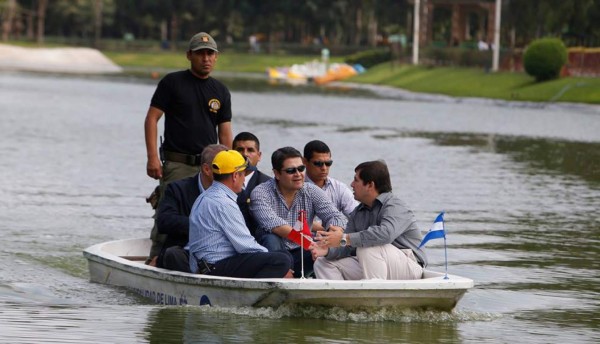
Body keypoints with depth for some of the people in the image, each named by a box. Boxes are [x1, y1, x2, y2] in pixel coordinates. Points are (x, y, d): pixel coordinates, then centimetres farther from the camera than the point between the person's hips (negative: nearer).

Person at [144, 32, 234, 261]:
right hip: (177, 164, -4)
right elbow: (152, 118, -2)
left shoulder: (221, 92, 14)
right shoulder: (172, 83, 2)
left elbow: (225, 133, 15)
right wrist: (152, 157, -11)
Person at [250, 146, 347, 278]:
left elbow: (335, 216, -9)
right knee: (271, 239, -34)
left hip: (300, 255, 4)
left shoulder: (312, 192, 2)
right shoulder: (260, 193, -11)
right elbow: (271, 223, -29)